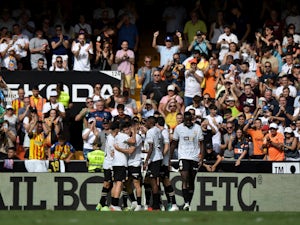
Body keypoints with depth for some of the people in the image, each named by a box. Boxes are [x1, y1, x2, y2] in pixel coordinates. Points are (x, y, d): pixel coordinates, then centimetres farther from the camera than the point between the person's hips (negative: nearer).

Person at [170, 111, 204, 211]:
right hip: (183, 157, -1)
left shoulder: (197, 128, 2)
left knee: (191, 182, 6)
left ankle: (189, 203, 14)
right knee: (185, 179, -16)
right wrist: (169, 157, 9)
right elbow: (174, 143, 11)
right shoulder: (178, 128, 3)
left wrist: (201, 158, -7)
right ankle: (186, 203, -22)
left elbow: (201, 144, 3)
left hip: (195, 157, 1)